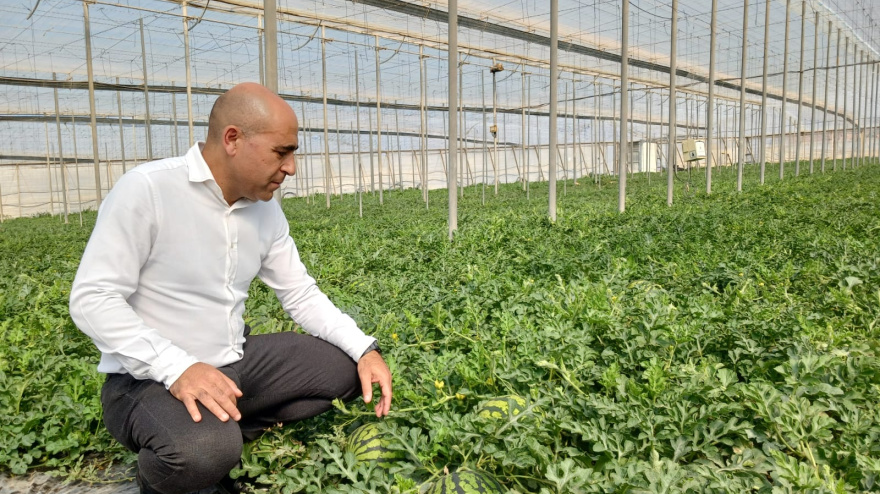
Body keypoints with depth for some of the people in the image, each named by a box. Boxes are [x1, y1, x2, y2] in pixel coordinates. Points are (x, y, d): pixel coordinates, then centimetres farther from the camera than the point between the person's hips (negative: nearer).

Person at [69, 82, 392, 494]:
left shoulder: (266, 210, 2)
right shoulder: (146, 189, -18)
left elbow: (301, 294, 6)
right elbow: (92, 299, -20)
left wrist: (365, 348, -7)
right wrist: (176, 367, -32)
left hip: (237, 363, 7)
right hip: (149, 378, -6)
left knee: (347, 365, 0)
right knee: (203, 452, -36)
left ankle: (223, 436, 0)